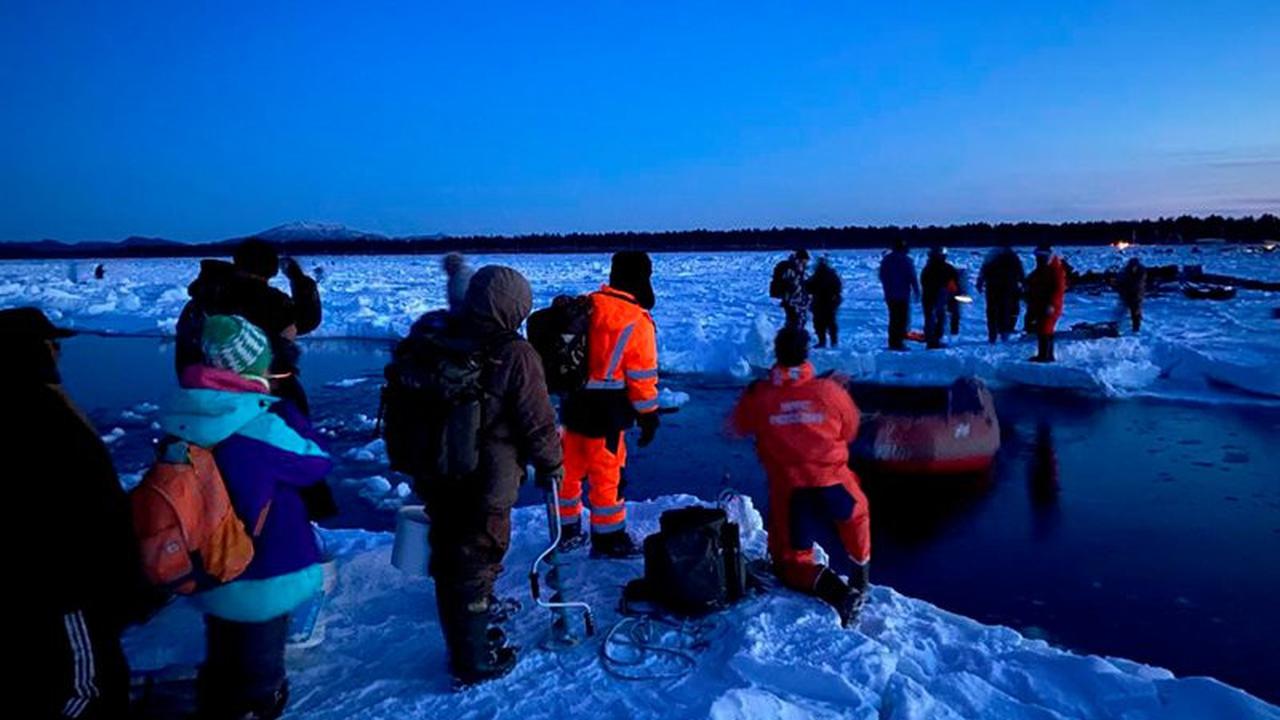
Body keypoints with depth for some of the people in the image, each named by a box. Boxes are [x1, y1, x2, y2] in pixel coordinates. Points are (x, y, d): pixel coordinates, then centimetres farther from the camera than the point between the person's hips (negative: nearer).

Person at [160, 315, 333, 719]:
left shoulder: (180, 419, -8)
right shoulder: (263, 427, -28)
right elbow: (318, 461, -13)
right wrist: (286, 408, -7)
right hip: (263, 577, -6)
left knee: (221, 656, 29)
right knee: (257, 667, 16)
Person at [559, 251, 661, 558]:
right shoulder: (636, 321, -15)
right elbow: (642, 376, -12)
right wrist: (648, 415, -2)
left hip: (575, 402, 7)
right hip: (606, 409, -6)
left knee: (571, 468, 17)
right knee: (606, 473, 5)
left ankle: (567, 530, 31)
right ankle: (608, 538, 17)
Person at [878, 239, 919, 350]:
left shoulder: (886, 259, 7)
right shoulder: (906, 260, -10)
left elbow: (882, 276, 14)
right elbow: (912, 277, -12)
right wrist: (916, 291, -3)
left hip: (890, 294, 6)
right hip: (903, 294, -6)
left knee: (893, 318, 13)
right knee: (903, 318, -3)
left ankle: (892, 342, 13)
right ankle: (899, 342, -9)